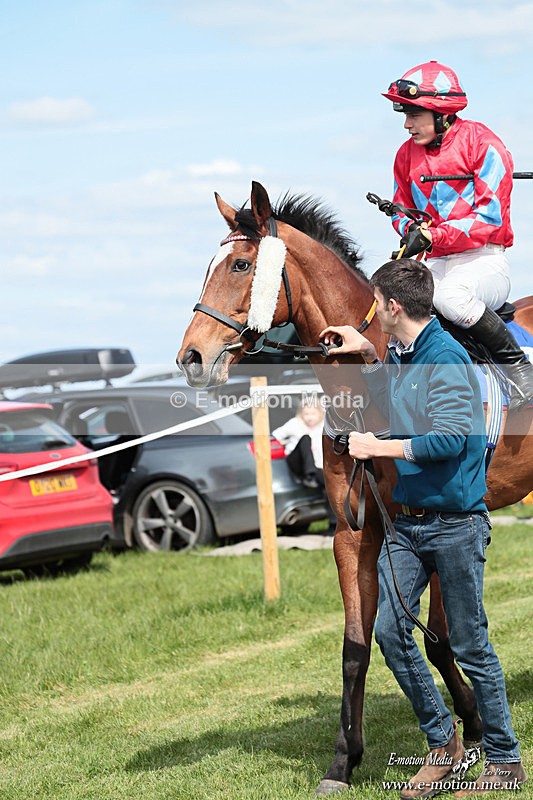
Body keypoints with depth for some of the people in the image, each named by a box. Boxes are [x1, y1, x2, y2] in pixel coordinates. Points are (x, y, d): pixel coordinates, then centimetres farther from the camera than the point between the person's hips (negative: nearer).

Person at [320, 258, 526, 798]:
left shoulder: (446, 358, -15)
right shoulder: (400, 356, 11)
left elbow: (451, 437, -26)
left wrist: (379, 447, -18)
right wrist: (367, 357, 21)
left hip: (455, 522, -8)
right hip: (407, 520, 8)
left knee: (469, 646, 0)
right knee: (390, 630, 0)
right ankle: (442, 744, 13)